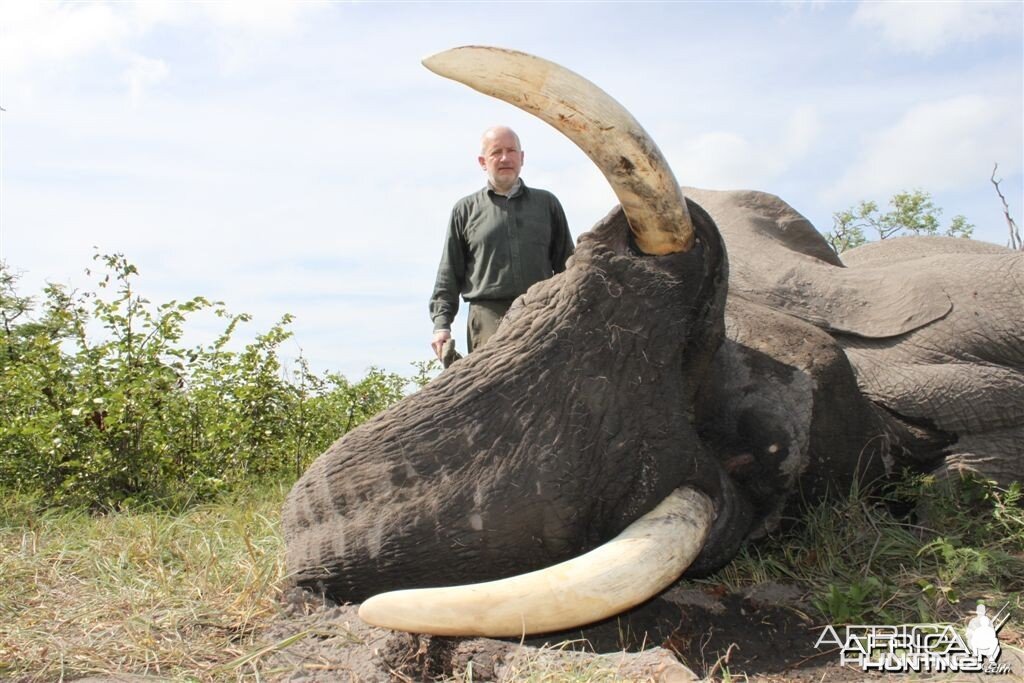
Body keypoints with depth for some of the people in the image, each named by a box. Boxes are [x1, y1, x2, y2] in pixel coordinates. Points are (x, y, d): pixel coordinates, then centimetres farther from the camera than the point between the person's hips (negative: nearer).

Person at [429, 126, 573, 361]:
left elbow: (566, 265, 17)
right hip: (489, 319, -1)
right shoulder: (465, 209, 13)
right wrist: (441, 324, 1)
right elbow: (449, 275, 12)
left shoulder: (547, 203, 17)